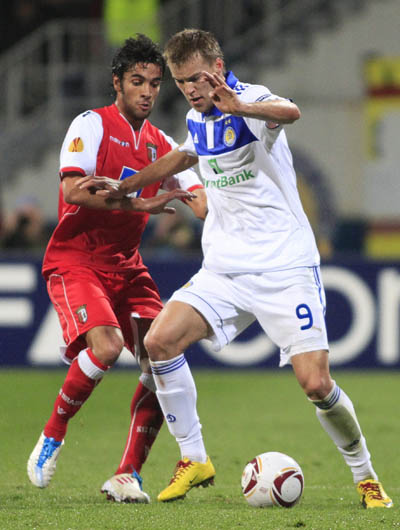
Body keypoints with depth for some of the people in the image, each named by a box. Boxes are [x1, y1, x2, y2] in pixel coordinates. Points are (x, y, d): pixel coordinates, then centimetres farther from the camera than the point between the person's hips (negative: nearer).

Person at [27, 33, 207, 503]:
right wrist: (138, 203, -26)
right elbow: (73, 190, -20)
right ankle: (51, 439, -7)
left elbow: (201, 199, 6)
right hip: (75, 260, -6)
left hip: (126, 266, 6)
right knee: (105, 344, -29)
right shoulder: (92, 125, -7)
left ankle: (128, 475, -4)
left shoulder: (161, 145, 12)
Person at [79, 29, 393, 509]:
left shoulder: (250, 100, -13)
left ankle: (365, 477, 8)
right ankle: (194, 460, -1)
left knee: (316, 384, -15)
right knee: (159, 341, -14)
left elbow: (289, 112, -39)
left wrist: (238, 107, -58)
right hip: (224, 269, 6)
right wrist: (121, 187, 35)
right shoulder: (197, 119, 10)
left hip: (285, 266, -6)